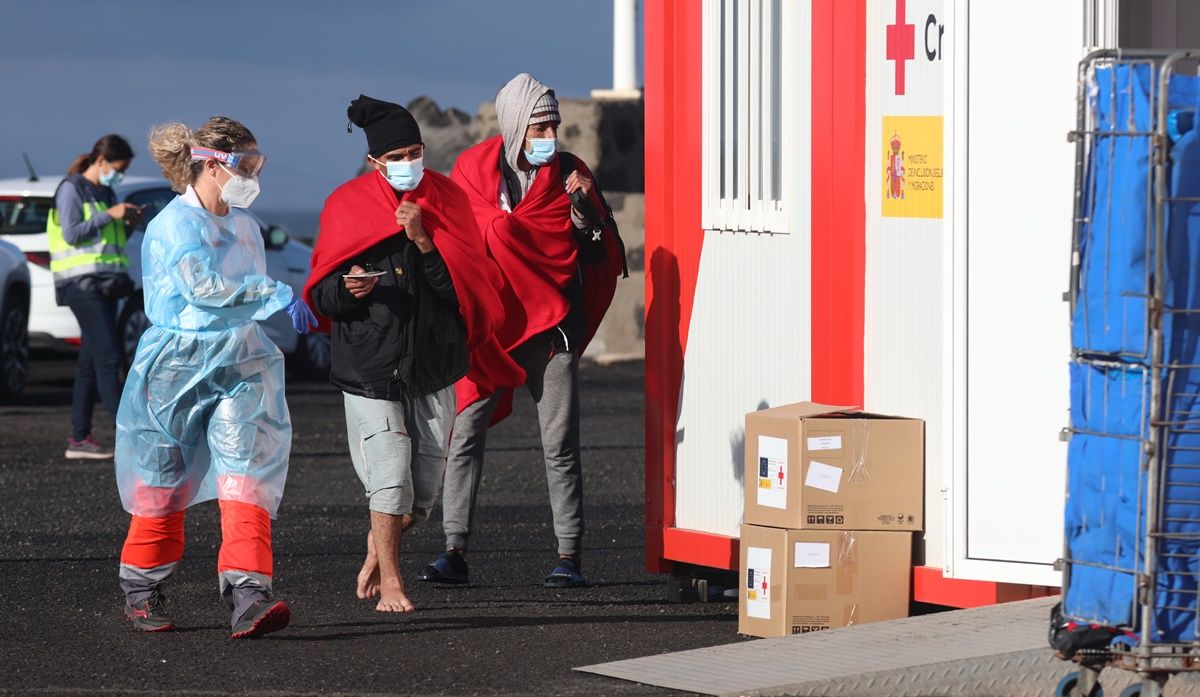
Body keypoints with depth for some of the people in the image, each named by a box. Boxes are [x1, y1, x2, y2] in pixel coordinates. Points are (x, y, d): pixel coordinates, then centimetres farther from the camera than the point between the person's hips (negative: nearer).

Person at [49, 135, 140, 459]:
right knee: (108, 359, -13)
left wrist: (126, 222, 5)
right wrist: (109, 215, -15)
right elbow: (71, 234, -13)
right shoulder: (71, 189, -5)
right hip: (83, 283, -9)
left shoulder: (105, 192, 19)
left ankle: (79, 438, 8)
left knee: (91, 361, 7)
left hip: (106, 283, 9)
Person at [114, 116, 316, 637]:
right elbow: (202, 285, -23)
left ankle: (247, 595, -23)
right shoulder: (174, 224, -11)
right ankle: (142, 592, 25)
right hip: (177, 366, -5)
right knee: (162, 482, 7)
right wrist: (278, 296, -22)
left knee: (248, 477, -13)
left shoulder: (243, 224, 13)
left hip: (239, 368, 5)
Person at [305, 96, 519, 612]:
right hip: (370, 364, -2)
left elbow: (464, 284, -5)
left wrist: (423, 240, -17)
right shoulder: (348, 206, -1)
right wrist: (349, 288, -23)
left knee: (426, 486, 6)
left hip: (434, 363, 2)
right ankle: (390, 582, 5)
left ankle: (379, 545, 35)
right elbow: (321, 297, -1)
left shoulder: (446, 199, 4)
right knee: (390, 478, -11)